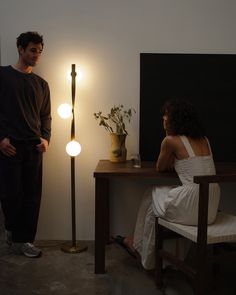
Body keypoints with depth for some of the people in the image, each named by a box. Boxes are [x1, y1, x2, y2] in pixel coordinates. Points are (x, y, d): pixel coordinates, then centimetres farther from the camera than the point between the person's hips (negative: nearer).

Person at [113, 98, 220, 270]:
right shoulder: (203, 139, 12)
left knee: (152, 196, 23)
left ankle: (140, 247, 40)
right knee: (162, 195, 29)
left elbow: (160, 168, 9)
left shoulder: (171, 140, -7)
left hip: (191, 208, -7)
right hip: (212, 209, 7)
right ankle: (139, 243, 38)